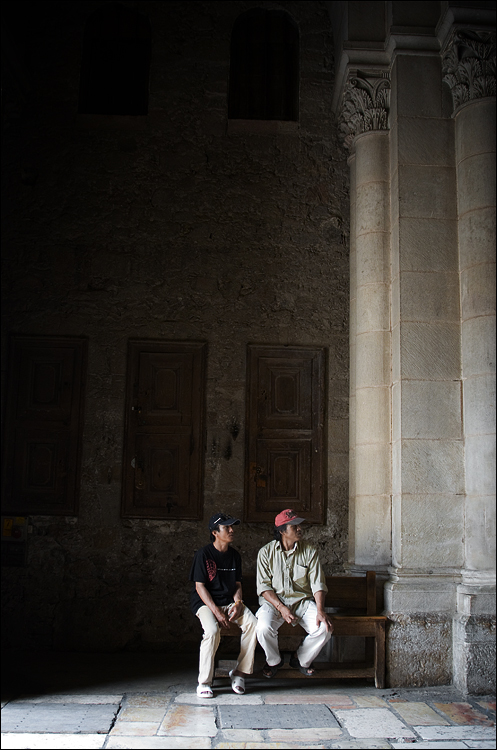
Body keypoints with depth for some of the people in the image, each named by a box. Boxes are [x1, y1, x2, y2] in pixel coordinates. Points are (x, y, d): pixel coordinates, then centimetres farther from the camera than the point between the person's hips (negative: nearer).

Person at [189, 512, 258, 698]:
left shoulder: (235, 555, 10)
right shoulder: (203, 554, -7)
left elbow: (237, 585, 13)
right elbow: (199, 586, -11)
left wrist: (237, 604, -9)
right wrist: (216, 611, -20)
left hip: (229, 601, 5)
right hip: (205, 602, -5)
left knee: (252, 623, -22)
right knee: (212, 630, -34)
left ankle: (239, 673, -9)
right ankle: (204, 682, -18)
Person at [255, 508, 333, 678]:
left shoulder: (309, 551, -1)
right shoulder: (266, 552, -3)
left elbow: (318, 584, -4)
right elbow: (264, 587, -5)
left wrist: (320, 610, -20)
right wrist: (281, 608, -20)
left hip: (303, 600, 2)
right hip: (274, 601, -1)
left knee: (325, 628, -24)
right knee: (263, 628, -32)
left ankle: (301, 659, 7)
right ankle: (274, 661, 4)